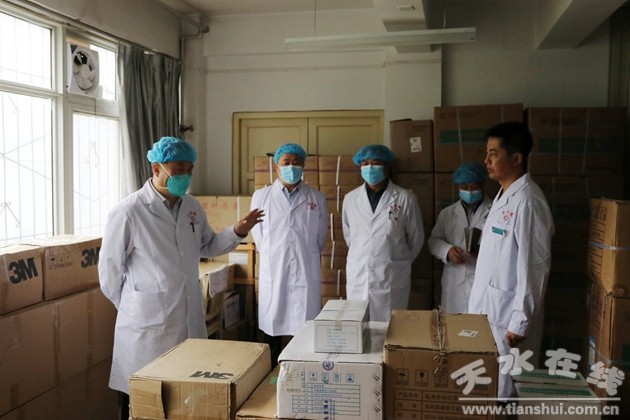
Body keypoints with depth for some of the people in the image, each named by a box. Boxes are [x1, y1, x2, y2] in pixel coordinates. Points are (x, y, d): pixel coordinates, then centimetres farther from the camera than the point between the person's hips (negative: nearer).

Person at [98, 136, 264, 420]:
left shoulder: (192, 207, 4)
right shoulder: (127, 212, -16)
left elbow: (206, 247, 15)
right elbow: (109, 267, -8)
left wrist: (237, 232, -1)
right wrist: (128, 306, 2)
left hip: (190, 317, 6)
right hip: (148, 321, -6)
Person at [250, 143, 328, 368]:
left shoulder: (317, 198, 4)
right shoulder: (261, 196, 3)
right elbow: (257, 236, 11)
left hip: (306, 275, 0)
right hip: (272, 274, 0)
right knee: (271, 331, 7)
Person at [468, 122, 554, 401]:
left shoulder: (527, 200, -19)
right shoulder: (503, 196, 10)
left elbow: (534, 266, -21)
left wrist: (520, 321, -19)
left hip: (509, 312, -9)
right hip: (489, 306, 9)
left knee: (507, 389, 5)